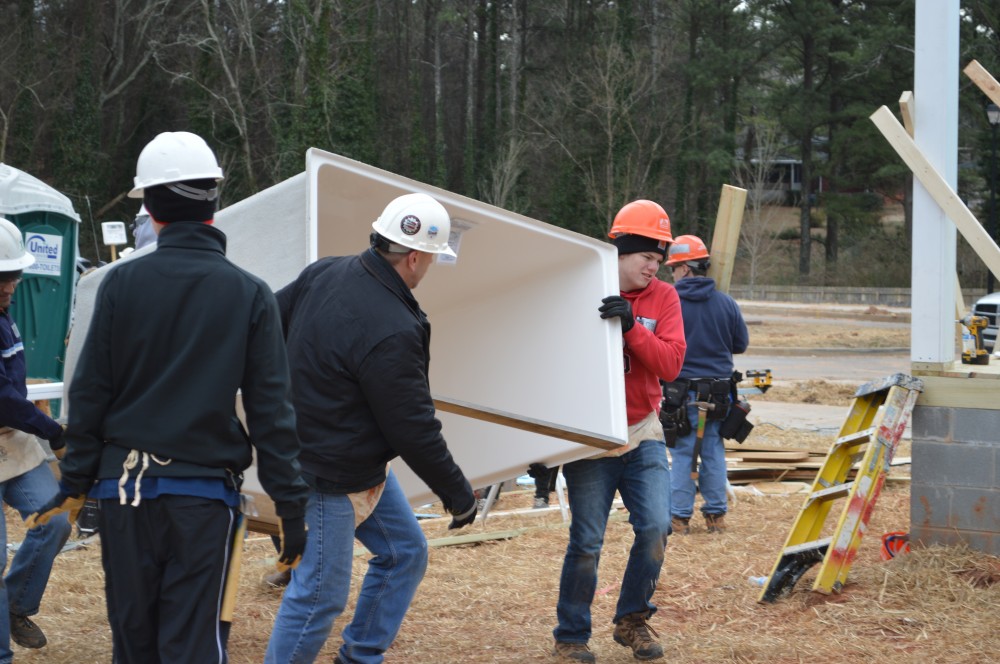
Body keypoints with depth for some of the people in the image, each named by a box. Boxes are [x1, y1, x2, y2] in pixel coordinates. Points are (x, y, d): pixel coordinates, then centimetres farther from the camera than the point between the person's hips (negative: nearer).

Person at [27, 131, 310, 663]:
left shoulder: (122, 284, -3)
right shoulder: (251, 295, -3)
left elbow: (90, 394, -1)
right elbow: (271, 410, -4)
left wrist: (75, 483, 9)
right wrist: (291, 505, 0)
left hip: (125, 486, 1)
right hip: (205, 492, -1)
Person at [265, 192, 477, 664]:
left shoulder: (324, 273, -4)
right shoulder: (391, 332, -29)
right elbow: (414, 430, -22)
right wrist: (459, 495, -9)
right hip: (333, 478, -10)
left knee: (405, 553, 18)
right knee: (320, 592, 1)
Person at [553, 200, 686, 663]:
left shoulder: (662, 298, 0)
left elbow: (670, 364, -12)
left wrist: (631, 325, -27)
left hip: (643, 435, 3)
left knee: (656, 527, -8)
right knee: (587, 542, -3)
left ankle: (633, 620, 15)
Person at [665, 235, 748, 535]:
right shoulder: (726, 304, 1)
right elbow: (741, 343, 10)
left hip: (683, 389, -3)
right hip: (718, 392, 3)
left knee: (682, 454, 3)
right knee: (714, 452, 12)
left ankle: (679, 517, 5)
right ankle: (716, 514, 18)